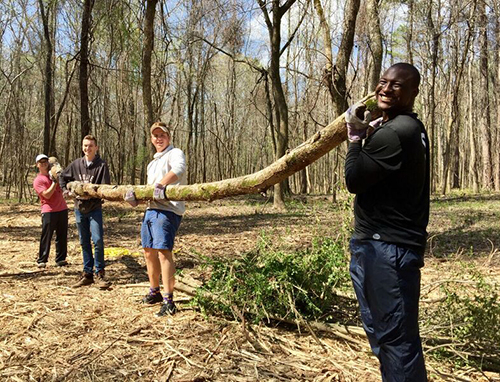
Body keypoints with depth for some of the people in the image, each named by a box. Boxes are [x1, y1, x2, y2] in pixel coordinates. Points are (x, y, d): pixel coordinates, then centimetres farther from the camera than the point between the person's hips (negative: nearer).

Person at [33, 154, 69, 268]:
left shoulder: (53, 175, 16)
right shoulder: (38, 180, -3)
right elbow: (47, 195, -15)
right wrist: (54, 182, -15)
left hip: (62, 209, 6)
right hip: (49, 211, -6)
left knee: (62, 236, 7)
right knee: (46, 237, -3)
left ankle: (60, 259, 13)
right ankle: (41, 260, 4)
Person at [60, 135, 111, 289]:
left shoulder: (102, 165, -6)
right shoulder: (76, 164, 5)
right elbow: (63, 177, 22)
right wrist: (66, 190, 10)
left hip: (95, 208, -4)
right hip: (79, 208, 4)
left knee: (97, 240, -13)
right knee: (84, 242, 10)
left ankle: (100, 273, 2)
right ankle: (87, 273, 19)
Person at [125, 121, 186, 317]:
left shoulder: (175, 153, -1)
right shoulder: (153, 162, 27)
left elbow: (179, 169, -26)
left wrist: (161, 184, -39)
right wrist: (135, 196, 5)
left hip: (167, 210, -10)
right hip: (151, 209, 10)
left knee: (163, 251, -17)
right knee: (149, 252, 15)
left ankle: (169, 301, -15)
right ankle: (154, 292, 31)